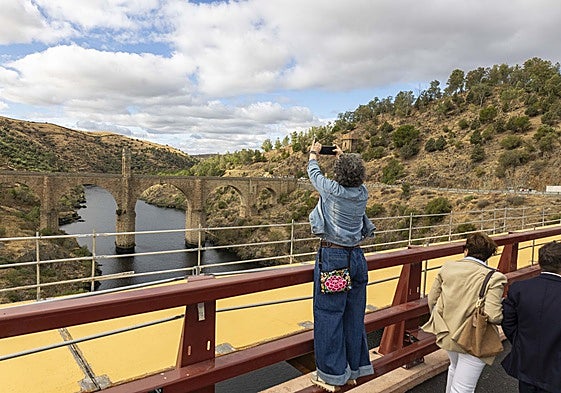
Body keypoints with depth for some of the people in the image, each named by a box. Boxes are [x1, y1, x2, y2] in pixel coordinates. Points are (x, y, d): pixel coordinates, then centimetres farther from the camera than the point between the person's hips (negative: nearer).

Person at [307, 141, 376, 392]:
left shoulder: (333, 190, -13)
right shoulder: (362, 193, 0)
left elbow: (314, 173, 6)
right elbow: (352, 177, 24)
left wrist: (314, 153, 25)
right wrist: (343, 156, 37)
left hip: (332, 257, -6)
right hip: (356, 257, 6)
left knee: (328, 315, 4)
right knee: (354, 315, 14)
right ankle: (353, 370, 29)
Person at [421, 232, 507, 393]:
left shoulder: (447, 267, -6)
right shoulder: (494, 278, -17)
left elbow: (432, 299, 1)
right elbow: (493, 316, -24)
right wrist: (505, 313, -1)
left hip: (448, 335, 5)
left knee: (455, 367, 33)